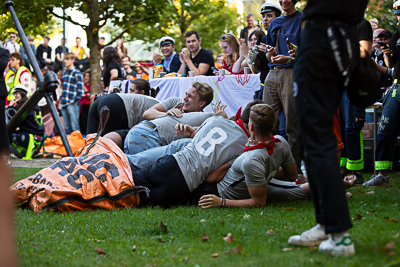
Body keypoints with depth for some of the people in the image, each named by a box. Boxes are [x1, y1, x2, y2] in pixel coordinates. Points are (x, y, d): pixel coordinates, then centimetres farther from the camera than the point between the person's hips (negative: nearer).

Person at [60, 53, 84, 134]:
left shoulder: (77, 73, -5)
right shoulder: (64, 72, 18)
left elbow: (80, 89, -10)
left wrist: (74, 100, -13)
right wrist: (61, 99, 15)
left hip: (72, 104, -7)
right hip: (64, 103, 7)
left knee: (74, 127, -9)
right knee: (67, 128, 9)